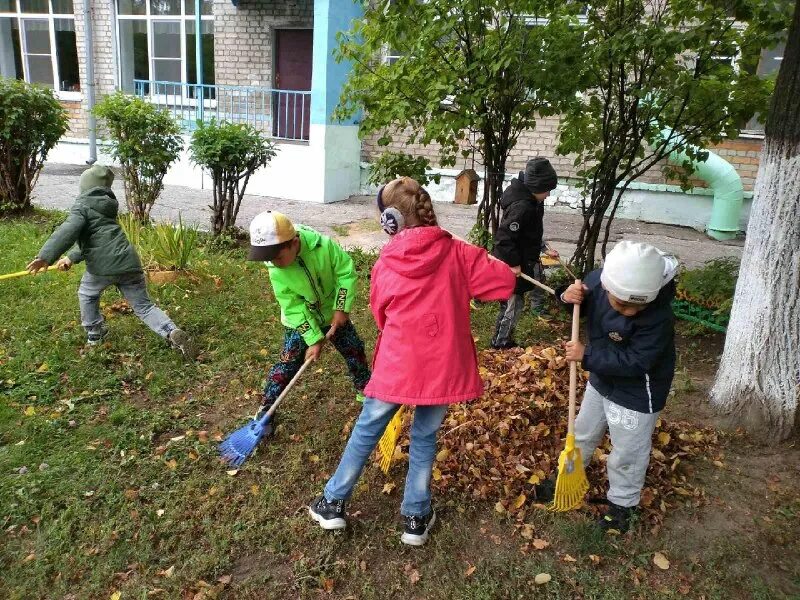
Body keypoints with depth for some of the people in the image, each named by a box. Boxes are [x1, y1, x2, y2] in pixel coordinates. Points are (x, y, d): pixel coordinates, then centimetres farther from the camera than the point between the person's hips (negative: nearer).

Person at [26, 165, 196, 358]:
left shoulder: (82, 206, 2)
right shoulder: (106, 207, 24)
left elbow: (67, 232, -16)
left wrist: (45, 256, -23)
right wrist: (72, 258, 33)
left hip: (103, 265, -5)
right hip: (129, 262, 5)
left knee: (87, 294, 26)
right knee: (143, 306, 7)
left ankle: (94, 335, 34)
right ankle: (172, 333, -13)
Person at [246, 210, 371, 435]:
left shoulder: (324, 246, -31)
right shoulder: (276, 270, -26)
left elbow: (347, 273, -18)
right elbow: (294, 308, -21)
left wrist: (341, 308, -20)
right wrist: (314, 339, -24)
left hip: (334, 313, 1)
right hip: (300, 320, -1)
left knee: (355, 350, 9)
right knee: (288, 362, -6)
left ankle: (365, 390, 34)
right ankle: (266, 410, 8)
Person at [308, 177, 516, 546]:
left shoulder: (386, 263, -2)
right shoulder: (456, 253, -6)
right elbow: (505, 282, -5)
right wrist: (466, 283, 13)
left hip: (396, 365, 0)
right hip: (442, 366, 0)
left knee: (366, 432, 18)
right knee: (425, 437, 19)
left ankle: (332, 503, 31)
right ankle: (416, 518, 28)